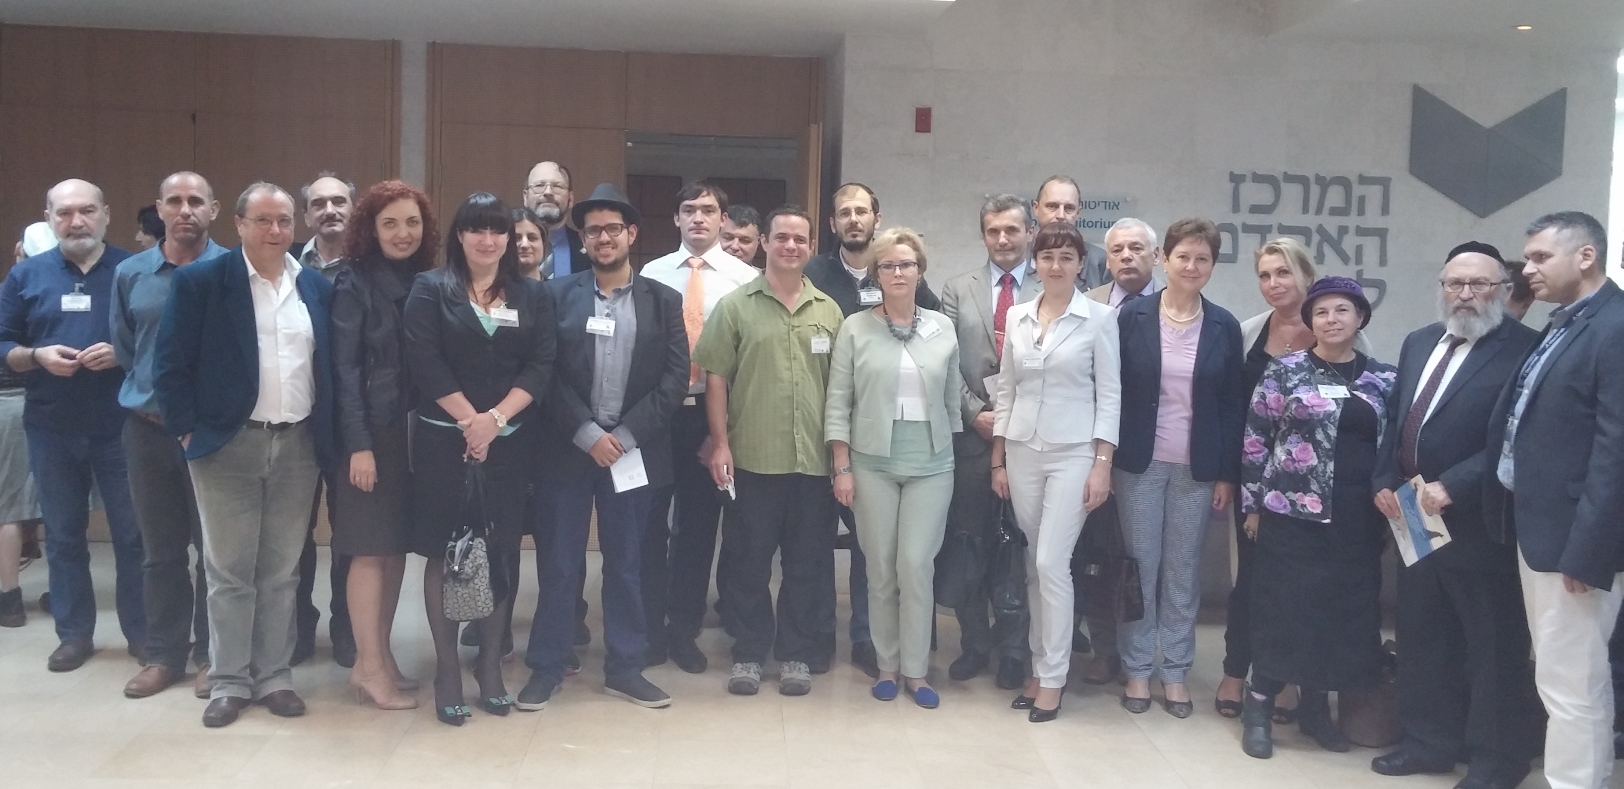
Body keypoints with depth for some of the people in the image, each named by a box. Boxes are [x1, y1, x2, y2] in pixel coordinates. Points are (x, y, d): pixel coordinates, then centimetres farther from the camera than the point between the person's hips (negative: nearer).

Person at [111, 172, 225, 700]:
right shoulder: (130, 273, 6)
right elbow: (123, 350, 14)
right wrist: (152, 391, 10)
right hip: (149, 428, 3)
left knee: (213, 548, 4)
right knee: (161, 550, 11)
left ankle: (212, 654, 16)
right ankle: (164, 654, 21)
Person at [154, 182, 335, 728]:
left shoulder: (318, 288, 8)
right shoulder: (200, 280, -3)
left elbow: (328, 366, 12)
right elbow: (172, 364, -4)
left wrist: (327, 435, 6)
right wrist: (187, 430, -8)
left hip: (299, 446, 3)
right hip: (227, 443, -3)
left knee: (282, 571, 9)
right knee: (228, 570, 4)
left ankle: (274, 677, 19)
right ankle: (228, 682, 15)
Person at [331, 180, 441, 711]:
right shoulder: (355, 283, -5)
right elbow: (345, 367, -10)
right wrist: (359, 443, -15)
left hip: (417, 431, 5)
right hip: (372, 432, -5)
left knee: (398, 547, 9)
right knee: (371, 548, -2)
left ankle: (382, 654, 20)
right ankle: (369, 666, 6)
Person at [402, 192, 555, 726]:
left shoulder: (531, 295, 8)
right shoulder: (431, 289, 1)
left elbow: (541, 367, -1)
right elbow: (425, 364, -8)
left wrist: (494, 419, -13)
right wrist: (471, 422, -12)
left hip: (509, 442, 2)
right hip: (443, 440, -2)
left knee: (500, 555, 7)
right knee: (443, 554, 3)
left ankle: (490, 663, 19)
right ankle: (447, 668, 12)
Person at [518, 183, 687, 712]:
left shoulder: (663, 301, 5)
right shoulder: (557, 295, 3)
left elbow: (675, 378, -2)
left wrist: (625, 436, -11)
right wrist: (587, 434, -13)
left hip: (634, 450, 1)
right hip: (568, 449, -1)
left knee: (627, 563, 9)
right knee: (559, 563, 5)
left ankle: (624, 667, 20)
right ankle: (546, 666, 17)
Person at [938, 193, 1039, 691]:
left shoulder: (1051, 292, 1)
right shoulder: (958, 290, 7)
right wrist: (975, 413, -8)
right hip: (971, 436, 2)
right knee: (968, 546, 8)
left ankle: (1012, 649, 19)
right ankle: (975, 643, 23)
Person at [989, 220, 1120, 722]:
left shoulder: (1099, 318, -4)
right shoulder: (1017, 317, 7)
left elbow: (1109, 395, -5)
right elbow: (1006, 390, 11)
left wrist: (1102, 464, -10)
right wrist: (998, 460, 9)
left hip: (1074, 453, -4)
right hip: (1023, 451, 4)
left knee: (1051, 563, -10)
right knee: (1034, 566, 8)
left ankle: (1052, 679, 2)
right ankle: (1040, 667, 19)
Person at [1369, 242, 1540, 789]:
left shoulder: (1525, 349, -12)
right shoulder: (1419, 343, 13)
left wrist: (1453, 487, -23)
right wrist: (1384, 481, 2)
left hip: (1479, 527, -7)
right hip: (1415, 520, 7)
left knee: (1492, 649, 7)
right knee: (1422, 640, 16)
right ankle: (1430, 742, 31)